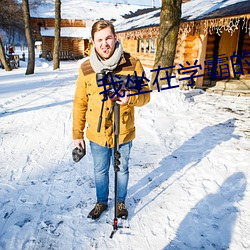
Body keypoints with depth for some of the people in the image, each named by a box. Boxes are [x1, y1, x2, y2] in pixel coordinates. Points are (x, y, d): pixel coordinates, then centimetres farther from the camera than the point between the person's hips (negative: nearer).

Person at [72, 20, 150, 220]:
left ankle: (121, 202, 45)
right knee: (100, 171, 20)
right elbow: (80, 103, 1)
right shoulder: (86, 68, -6)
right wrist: (77, 134, 2)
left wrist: (131, 98, -28)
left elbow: (145, 95, -6)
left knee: (122, 170, 19)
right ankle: (101, 202, 45)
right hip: (97, 134, 2)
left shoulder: (132, 64, -11)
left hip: (123, 133, -1)